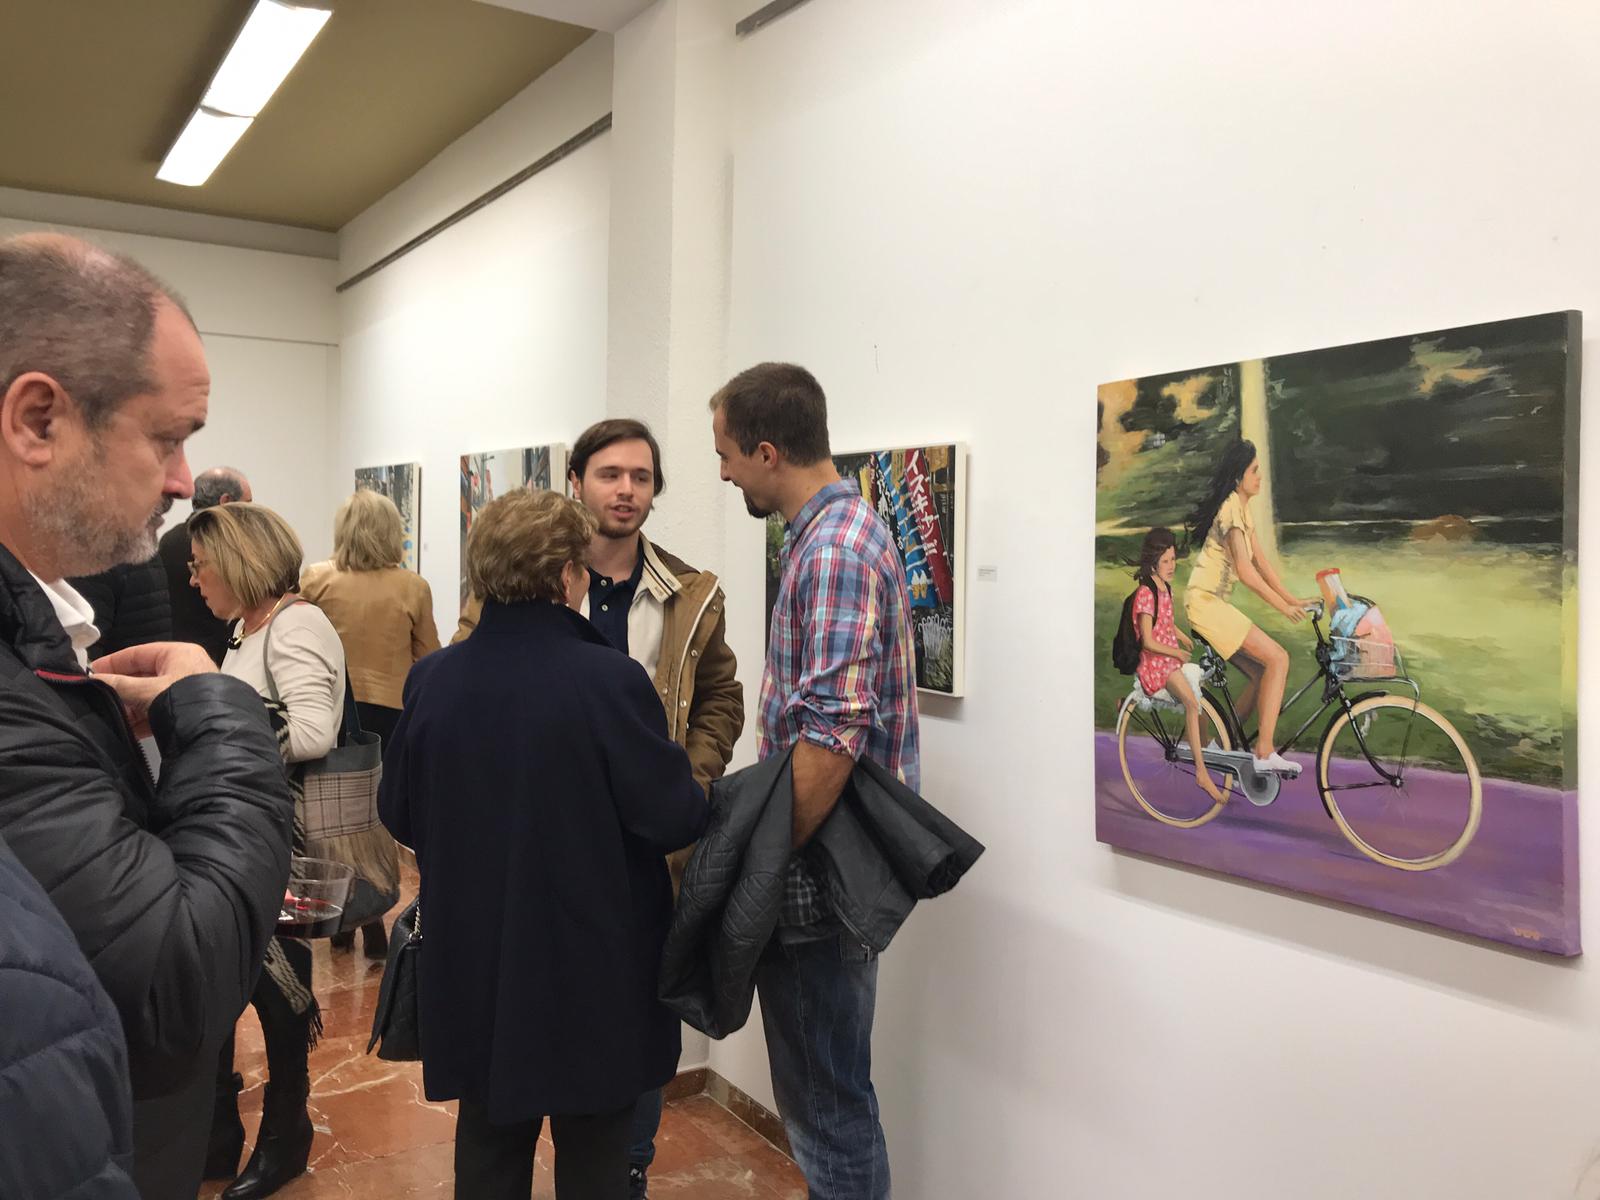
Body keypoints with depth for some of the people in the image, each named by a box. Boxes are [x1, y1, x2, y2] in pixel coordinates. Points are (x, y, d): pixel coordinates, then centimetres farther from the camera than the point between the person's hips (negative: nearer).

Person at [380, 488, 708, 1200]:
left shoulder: (431, 680, -7)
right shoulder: (609, 679, -21)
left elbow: (398, 815, 4)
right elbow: (675, 819, -17)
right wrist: (695, 795, 5)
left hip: (473, 961, 4)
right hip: (593, 965, -4)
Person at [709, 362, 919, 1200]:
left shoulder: (835, 548, -19)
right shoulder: (833, 532, 12)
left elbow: (831, 736, -27)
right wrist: (768, 844, 19)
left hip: (819, 876, -10)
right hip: (817, 860, 10)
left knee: (828, 1099, 6)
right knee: (815, 1090, 22)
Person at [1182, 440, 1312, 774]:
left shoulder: (1242, 508, 17)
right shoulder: (1231, 508, -14)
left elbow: (1261, 561, 17)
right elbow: (1245, 571, -21)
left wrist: (1292, 599, 11)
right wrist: (1284, 607, -17)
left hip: (1213, 604, 10)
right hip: (1205, 602, -10)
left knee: (1262, 674, 7)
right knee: (1277, 659, -14)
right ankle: (1264, 753, -14)